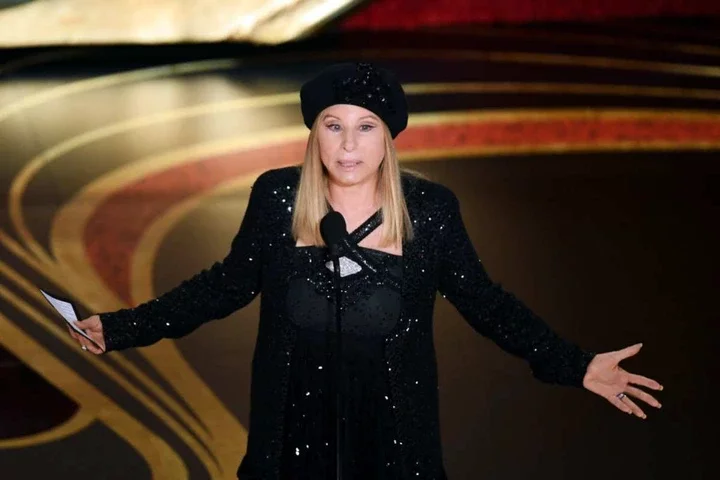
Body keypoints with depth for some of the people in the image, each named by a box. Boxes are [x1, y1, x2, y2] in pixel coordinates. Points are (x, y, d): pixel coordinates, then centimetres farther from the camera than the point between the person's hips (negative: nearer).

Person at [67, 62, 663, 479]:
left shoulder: (431, 208, -8)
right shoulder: (276, 196, -6)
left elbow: (484, 301, -1)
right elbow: (228, 283, 4)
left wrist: (576, 366, -6)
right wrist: (127, 327, -1)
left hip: (392, 421, -1)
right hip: (297, 418, 1)